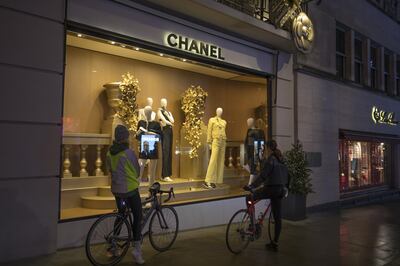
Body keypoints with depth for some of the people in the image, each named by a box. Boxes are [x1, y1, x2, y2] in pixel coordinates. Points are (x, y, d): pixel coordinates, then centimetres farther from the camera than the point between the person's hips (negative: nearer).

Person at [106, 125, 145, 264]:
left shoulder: (109, 153, 1)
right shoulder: (129, 152, -16)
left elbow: (111, 170, 10)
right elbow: (137, 170, -5)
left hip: (116, 189, 6)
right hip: (130, 189, -6)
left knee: (121, 214, 22)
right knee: (137, 217, 3)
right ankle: (137, 247, -1)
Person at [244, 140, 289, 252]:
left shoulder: (270, 159, -12)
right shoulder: (281, 159, 13)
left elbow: (262, 176, -18)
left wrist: (251, 186, -16)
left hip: (271, 188, -8)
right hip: (281, 189, 8)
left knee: (249, 198, 9)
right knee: (278, 217, 10)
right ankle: (274, 243, 17)